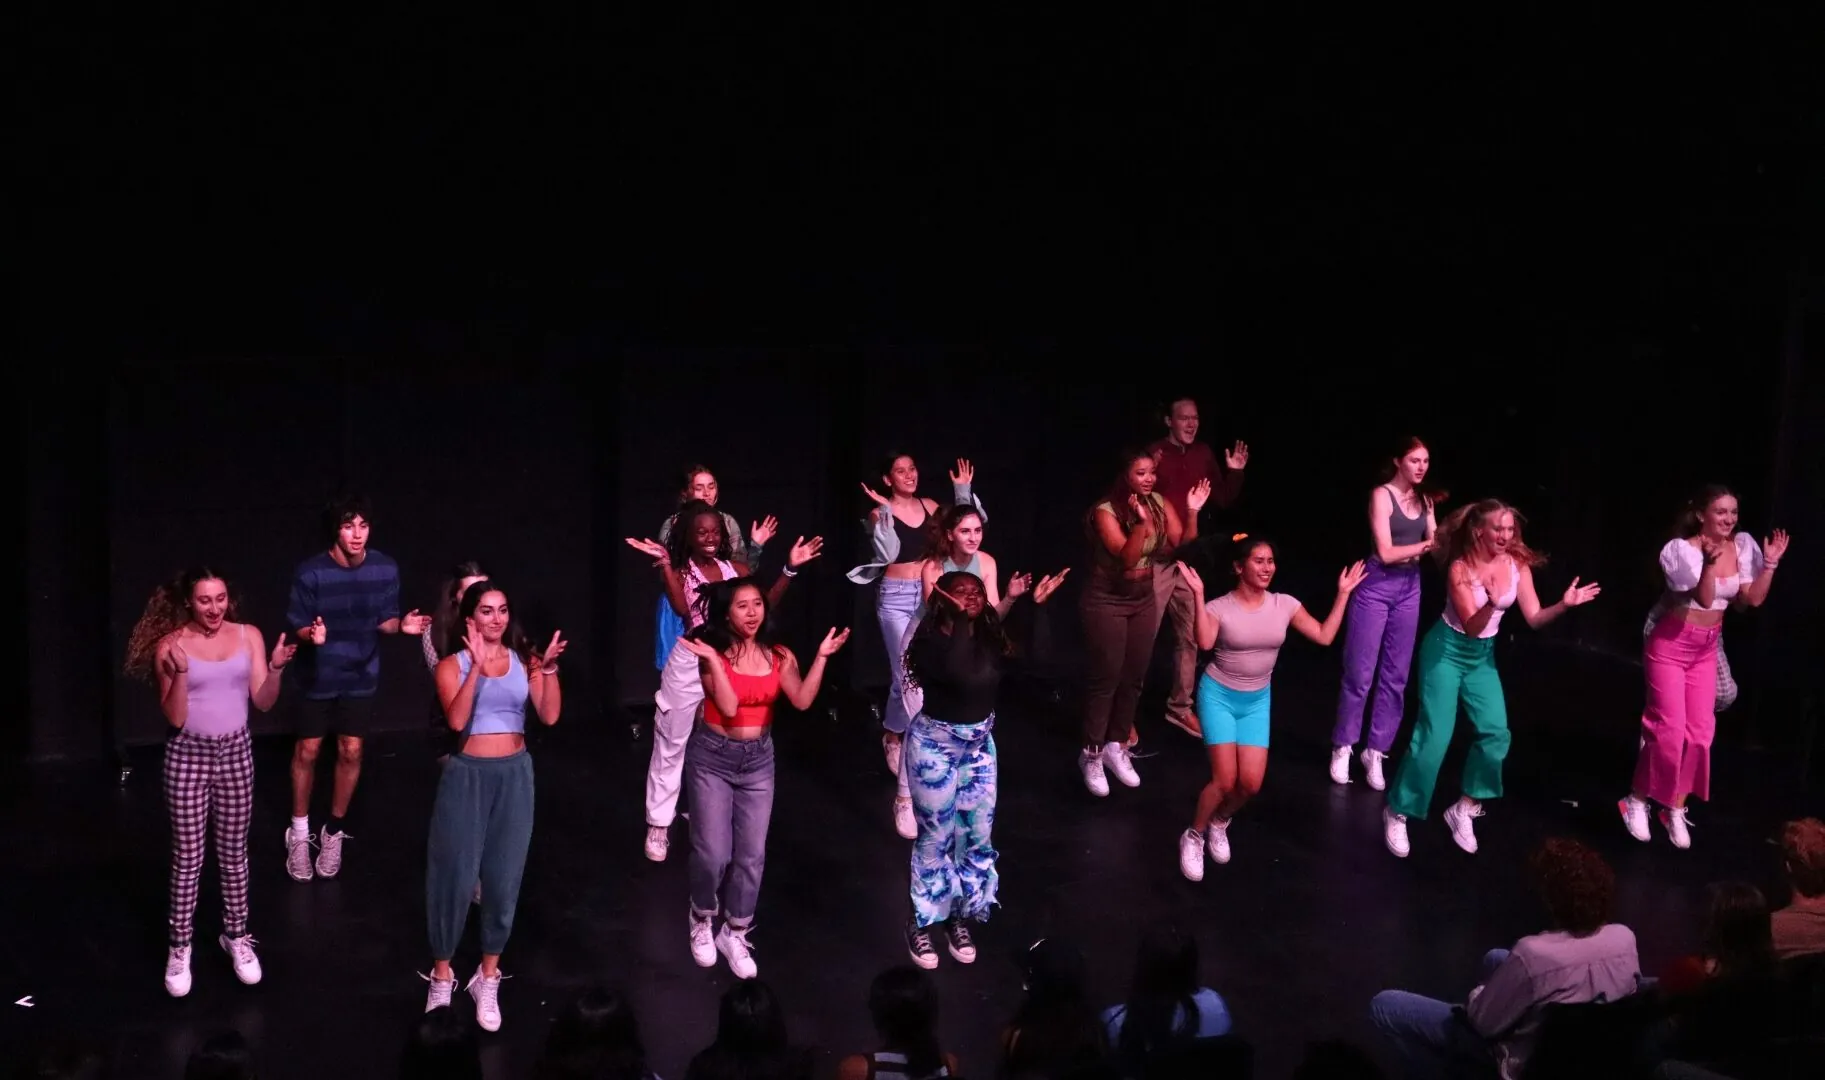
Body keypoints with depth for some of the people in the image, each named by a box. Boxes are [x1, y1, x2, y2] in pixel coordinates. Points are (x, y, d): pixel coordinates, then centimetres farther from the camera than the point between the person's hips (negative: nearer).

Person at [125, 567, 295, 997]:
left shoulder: (248, 636, -2)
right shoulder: (170, 645, -9)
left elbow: (263, 702, -2)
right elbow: (174, 717, -12)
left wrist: (276, 669, -19)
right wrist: (180, 673, -27)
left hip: (235, 753, 2)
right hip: (188, 756, -2)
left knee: (233, 852, 13)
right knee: (188, 857, 4)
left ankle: (235, 936, 27)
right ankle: (179, 948, 15)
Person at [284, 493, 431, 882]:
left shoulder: (386, 569, -14)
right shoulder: (311, 572, -21)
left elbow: (384, 619, -1)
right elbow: (296, 627, -13)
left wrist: (401, 624, -22)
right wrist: (311, 634, -35)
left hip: (361, 675, 2)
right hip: (318, 674, -2)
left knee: (350, 752, 8)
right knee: (307, 752, 8)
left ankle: (334, 832, 27)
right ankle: (299, 833, 27)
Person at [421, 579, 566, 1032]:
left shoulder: (524, 661, 5)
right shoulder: (453, 665, -2)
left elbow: (550, 716, -6)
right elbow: (457, 720, -19)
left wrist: (549, 668, -17)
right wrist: (477, 667, -26)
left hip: (514, 775, 2)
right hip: (468, 775, -2)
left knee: (504, 877, 6)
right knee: (456, 876, 1)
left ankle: (488, 978, 20)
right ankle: (442, 977, 17)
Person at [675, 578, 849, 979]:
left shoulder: (779, 657, -1)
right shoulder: (713, 654, -12)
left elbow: (802, 701, -13)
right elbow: (729, 707, -23)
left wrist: (821, 656, -15)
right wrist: (713, 660, -27)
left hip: (758, 759, 3)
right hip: (712, 758, -3)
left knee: (752, 854, 5)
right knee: (713, 853, -4)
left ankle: (735, 933, 23)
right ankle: (702, 919, 25)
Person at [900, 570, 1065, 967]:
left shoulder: (988, 637, -3)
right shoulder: (931, 641, -21)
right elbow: (958, 674, -41)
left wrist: (1036, 606, -13)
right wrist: (960, 618, -35)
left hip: (979, 743, 6)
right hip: (935, 744, -6)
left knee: (978, 834, 11)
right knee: (936, 836, 5)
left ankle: (960, 917, 30)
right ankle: (920, 923, 22)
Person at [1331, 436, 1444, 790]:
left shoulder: (1424, 498, 9)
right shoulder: (1381, 495, -9)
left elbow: (1433, 544, 3)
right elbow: (1386, 552, -15)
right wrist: (1425, 546, -18)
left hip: (1409, 589, 6)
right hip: (1376, 587, -6)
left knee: (1396, 677, 6)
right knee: (1359, 674, -1)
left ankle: (1375, 752, 14)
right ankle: (1342, 748, 11)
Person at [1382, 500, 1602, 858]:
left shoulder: (1518, 565, -8)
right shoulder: (1461, 569, -21)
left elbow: (1533, 618, -8)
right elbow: (1471, 626, -24)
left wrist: (1564, 604, -26)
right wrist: (1492, 603, -43)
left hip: (1482, 656, 5)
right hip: (1446, 651, -5)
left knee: (1496, 733, -7)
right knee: (1435, 736, -12)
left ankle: (1463, 811, 10)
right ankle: (1397, 813, 2)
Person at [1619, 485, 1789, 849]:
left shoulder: (1740, 547, -2)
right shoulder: (1684, 549, -19)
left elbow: (1752, 599, -1)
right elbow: (1705, 598, -28)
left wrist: (1770, 563, -11)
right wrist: (1709, 562, -44)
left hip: (1706, 649, 6)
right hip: (1671, 646, -6)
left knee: (1699, 732, 4)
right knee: (1670, 730, -9)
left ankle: (1676, 810, 16)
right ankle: (1637, 801, 8)